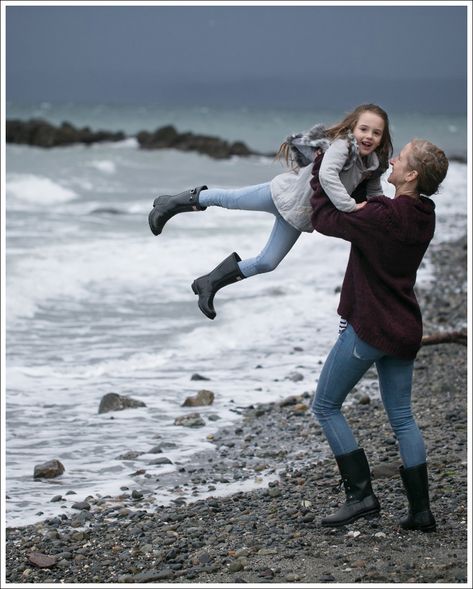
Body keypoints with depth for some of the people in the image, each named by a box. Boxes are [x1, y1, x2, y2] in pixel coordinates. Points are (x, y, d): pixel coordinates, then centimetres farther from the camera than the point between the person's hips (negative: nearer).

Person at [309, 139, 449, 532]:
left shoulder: (383, 216, -22)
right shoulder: (423, 218, 4)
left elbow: (325, 219, -10)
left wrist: (320, 170, 2)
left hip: (369, 326, -8)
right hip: (405, 329, 8)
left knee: (326, 407, 6)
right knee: (402, 416, 13)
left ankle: (361, 494, -1)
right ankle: (421, 511, 10)